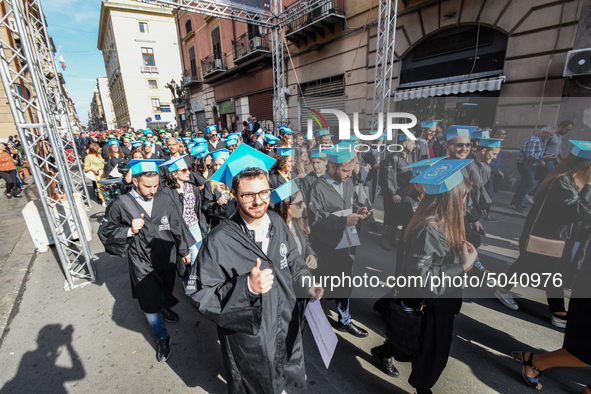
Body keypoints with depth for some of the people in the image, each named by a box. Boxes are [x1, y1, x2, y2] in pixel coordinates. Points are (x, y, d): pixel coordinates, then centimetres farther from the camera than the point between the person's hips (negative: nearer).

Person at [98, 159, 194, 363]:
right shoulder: (121, 205, -14)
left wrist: (184, 251, 6)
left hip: (167, 256, 3)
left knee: (166, 289, 24)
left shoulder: (164, 199, -7)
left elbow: (177, 226, 1)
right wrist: (129, 231, -24)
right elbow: (104, 231, -5)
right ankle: (162, 338, 28)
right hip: (142, 262, -2)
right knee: (150, 301, 5)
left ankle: (164, 306, 59)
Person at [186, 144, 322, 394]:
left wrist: (307, 283, -7)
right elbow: (200, 295, -22)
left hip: (287, 327, 5)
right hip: (247, 340, -4)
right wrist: (247, 286, -35)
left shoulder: (277, 223, -8)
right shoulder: (219, 242, -26)